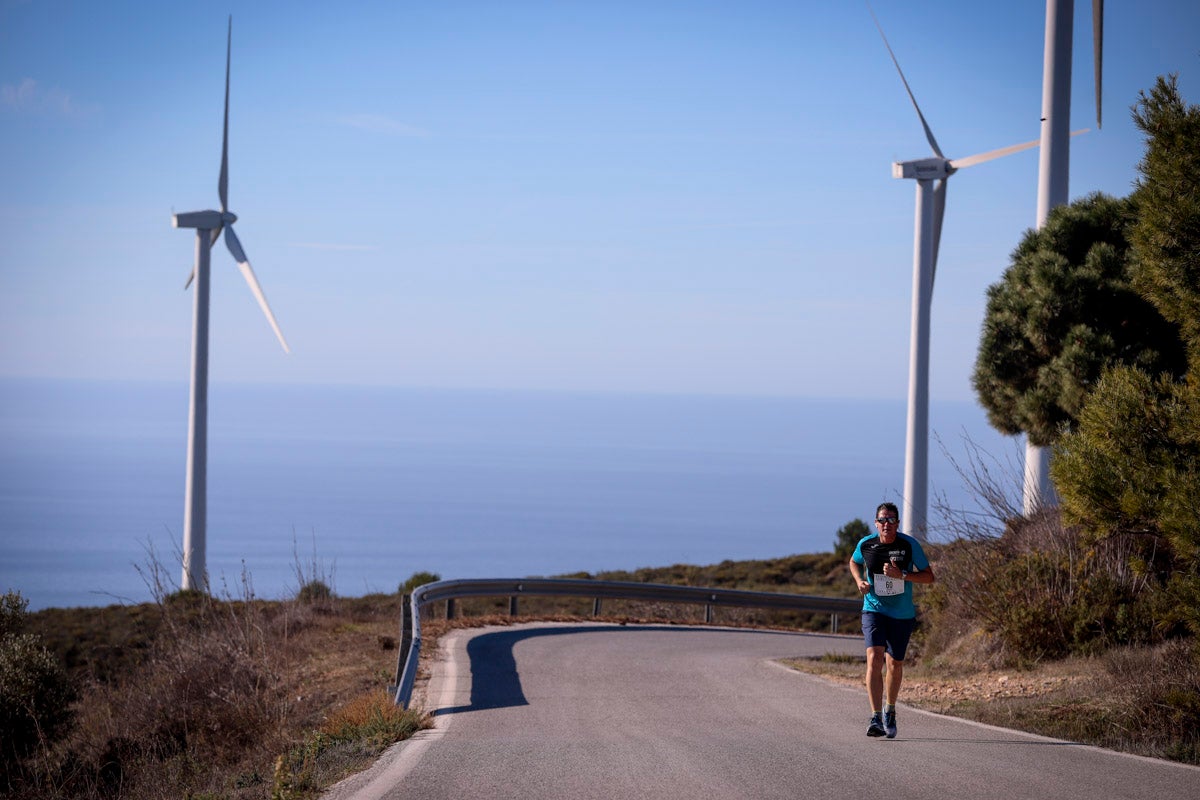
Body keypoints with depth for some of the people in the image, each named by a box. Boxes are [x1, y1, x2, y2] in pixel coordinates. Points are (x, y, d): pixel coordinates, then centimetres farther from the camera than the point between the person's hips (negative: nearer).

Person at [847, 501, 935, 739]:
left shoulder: (909, 545, -11)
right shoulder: (866, 545, -6)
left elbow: (929, 576, -8)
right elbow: (854, 562, 17)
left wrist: (901, 575, -23)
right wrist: (859, 581, -4)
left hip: (902, 615, 0)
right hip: (874, 610, 0)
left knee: (895, 664, 12)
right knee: (874, 658, -20)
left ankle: (890, 710, 39)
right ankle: (876, 718, -24)